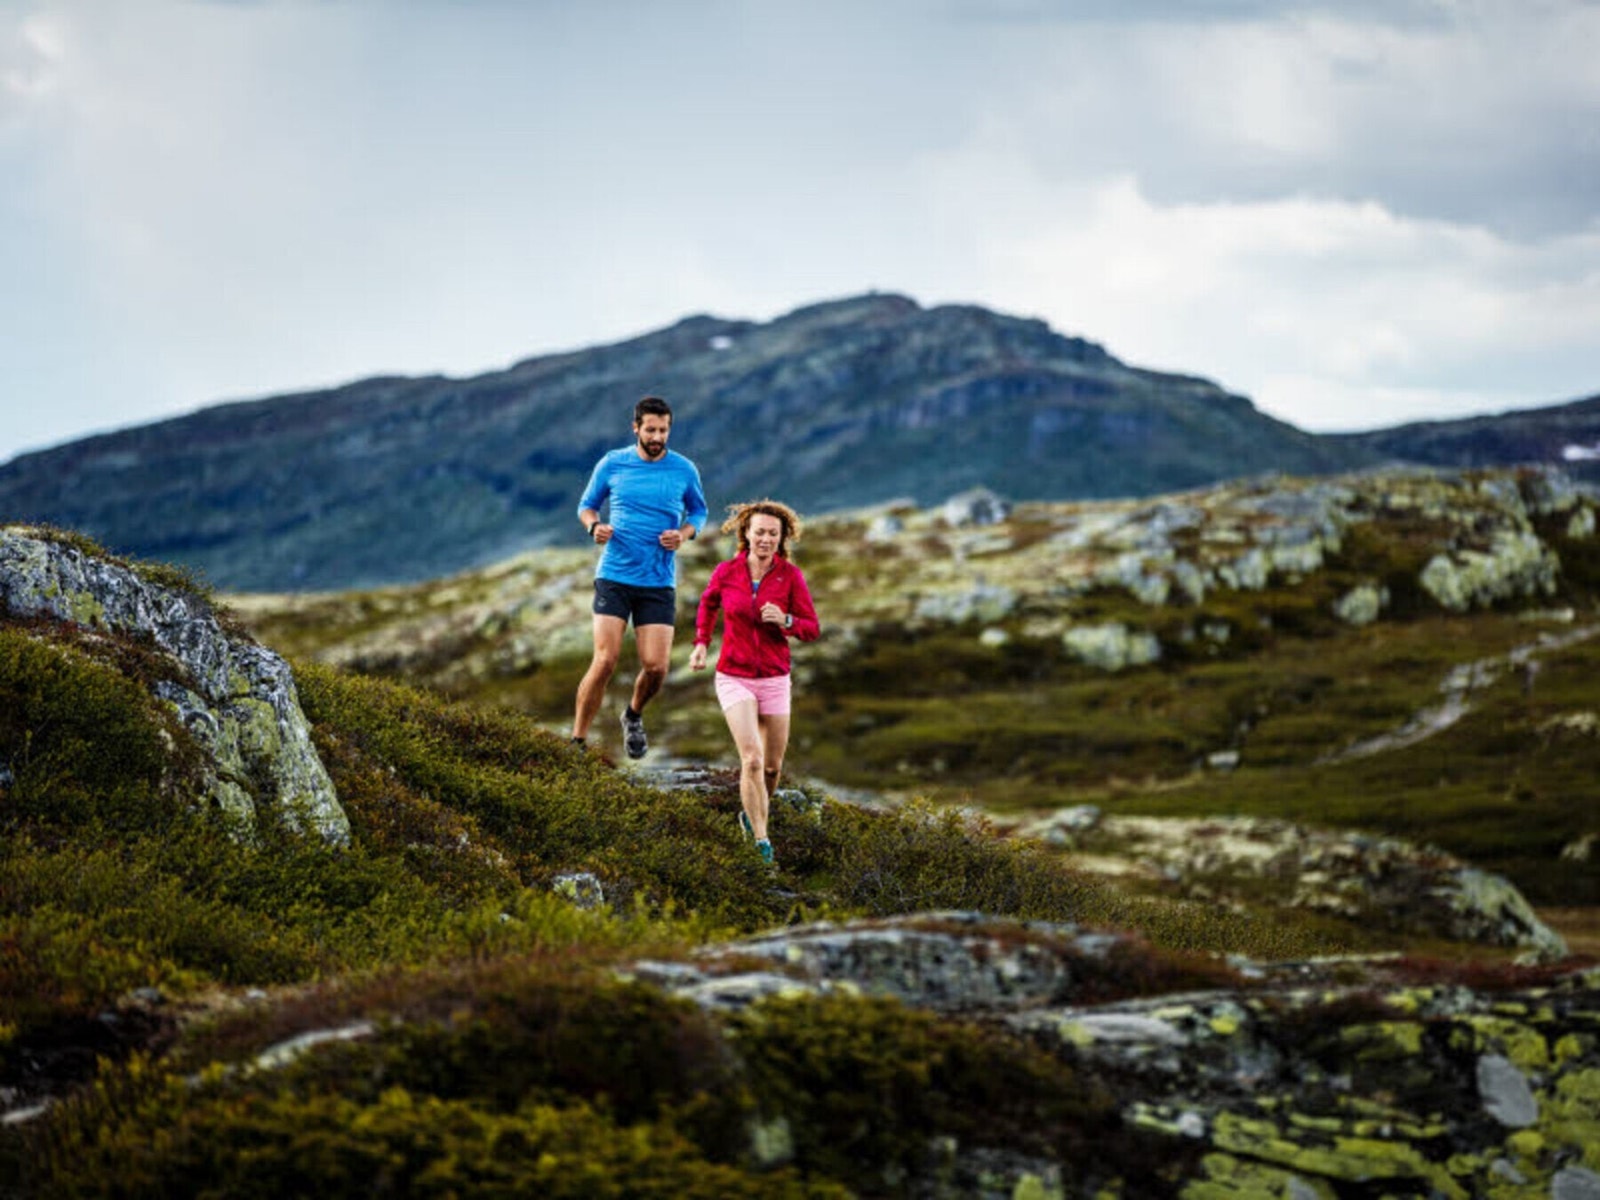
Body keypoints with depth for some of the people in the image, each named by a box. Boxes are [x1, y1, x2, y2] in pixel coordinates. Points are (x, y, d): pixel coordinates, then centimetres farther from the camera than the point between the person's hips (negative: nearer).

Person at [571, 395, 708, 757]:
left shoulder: (684, 470, 4)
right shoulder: (612, 464, 2)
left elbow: (698, 511, 17)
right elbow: (587, 504, 14)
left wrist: (683, 534, -4)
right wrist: (594, 526, -9)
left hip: (659, 582, 1)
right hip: (614, 576, -1)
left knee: (656, 667, -6)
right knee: (605, 660, -13)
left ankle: (634, 715, 27)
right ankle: (577, 741, -4)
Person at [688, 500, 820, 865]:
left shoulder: (790, 576, -8)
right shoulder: (726, 571, -7)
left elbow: (813, 629, -4)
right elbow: (708, 603, 15)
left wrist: (784, 621, -24)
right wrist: (701, 643, 3)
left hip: (774, 680, 2)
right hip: (734, 679, -2)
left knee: (772, 765, 12)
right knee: (752, 759, -17)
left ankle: (752, 813, 43)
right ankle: (761, 842, -11)